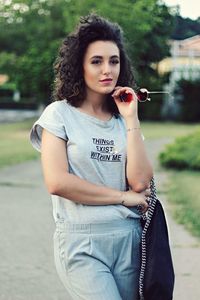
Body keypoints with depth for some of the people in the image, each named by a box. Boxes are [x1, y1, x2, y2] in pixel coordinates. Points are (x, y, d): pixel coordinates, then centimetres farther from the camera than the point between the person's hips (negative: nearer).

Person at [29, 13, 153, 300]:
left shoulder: (123, 118, 10)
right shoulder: (60, 114, -1)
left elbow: (140, 182, -2)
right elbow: (57, 182, -13)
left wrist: (131, 119, -4)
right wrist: (122, 197, -7)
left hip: (129, 238, 4)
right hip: (82, 243, -4)